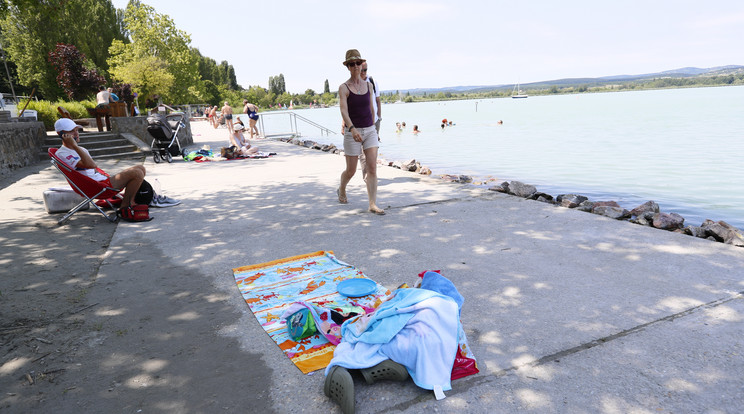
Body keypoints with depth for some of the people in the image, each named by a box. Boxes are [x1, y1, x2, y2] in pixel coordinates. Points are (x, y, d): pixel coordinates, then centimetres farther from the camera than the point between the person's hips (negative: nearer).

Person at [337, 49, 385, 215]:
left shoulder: (368, 85, 8)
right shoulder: (344, 88, -7)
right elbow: (343, 111, -21)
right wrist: (352, 129, -36)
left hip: (370, 130, 4)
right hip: (352, 132, -3)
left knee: (372, 167, -8)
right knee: (351, 171, 6)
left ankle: (373, 204, -6)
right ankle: (341, 190, 38)